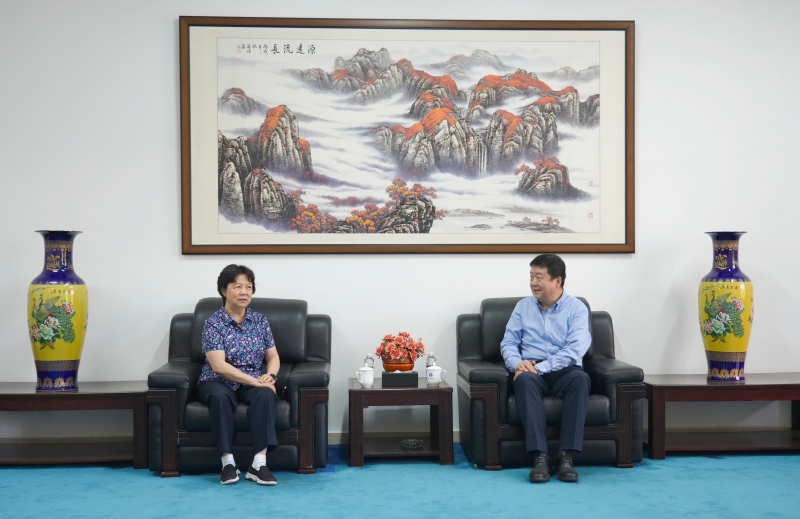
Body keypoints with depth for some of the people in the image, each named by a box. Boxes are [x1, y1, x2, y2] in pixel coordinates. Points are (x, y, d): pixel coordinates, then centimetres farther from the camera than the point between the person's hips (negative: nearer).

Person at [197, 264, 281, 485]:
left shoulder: (260, 320, 6)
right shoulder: (213, 323, -8)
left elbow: (273, 356, 9)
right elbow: (219, 365, -18)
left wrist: (270, 376, -14)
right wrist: (255, 380, -24)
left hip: (252, 384, 3)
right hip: (218, 382, -3)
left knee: (267, 393, -32)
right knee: (221, 397, -39)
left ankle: (259, 463, -38)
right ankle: (228, 462, -33)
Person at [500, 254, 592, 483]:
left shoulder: (577, 308, 2)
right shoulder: (523, 306, 13)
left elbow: (576, 349, -12)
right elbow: (508, 343, 9)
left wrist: (540, 367, -22)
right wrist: (517, 363, -15)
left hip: (563, 372, -1)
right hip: (532, 372, 1)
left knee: (580, 378, -36)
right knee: (524, 379, -35)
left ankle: (566, 456, -37)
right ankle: (540, 456, -40)